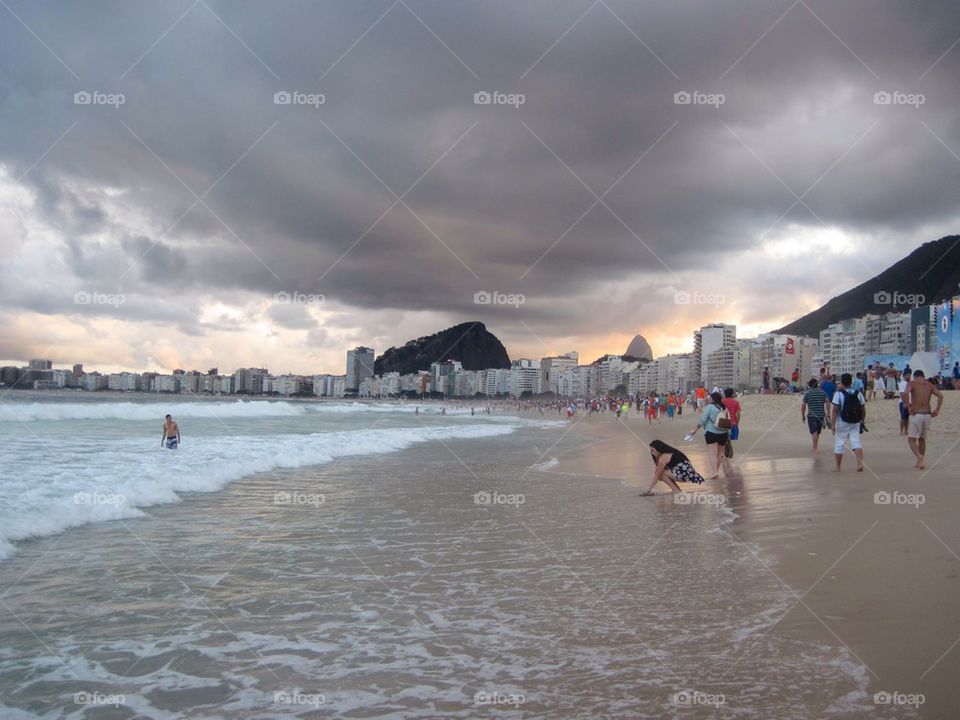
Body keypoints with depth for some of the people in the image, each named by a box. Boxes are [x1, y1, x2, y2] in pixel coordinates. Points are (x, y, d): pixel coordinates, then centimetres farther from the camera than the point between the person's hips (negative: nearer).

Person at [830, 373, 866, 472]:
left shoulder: (838, 394, -10)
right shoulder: (858, 393, 3)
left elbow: (835, 410, -15)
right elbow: (863, 409, 7)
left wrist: (833, 425, -13)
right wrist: (862, 421, 20)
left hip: (842, 424, -3)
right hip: (855, 423, 3)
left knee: (839, 444, 6)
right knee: (856, 442, 4)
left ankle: (838, 467, 13)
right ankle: (860, 463, -14)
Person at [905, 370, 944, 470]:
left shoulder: (911, 383, 1)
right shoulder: (930, 385, 12)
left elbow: (906, 393, -19)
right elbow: (940, 395, -2)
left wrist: (908, 408, -13)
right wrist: (937, 410, -2)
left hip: (916, 415, -4)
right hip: (927, 414, 4)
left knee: (911, 439, 2)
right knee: (922, 439, 19)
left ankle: (919, 456, -23)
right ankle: (919, 462, 23)